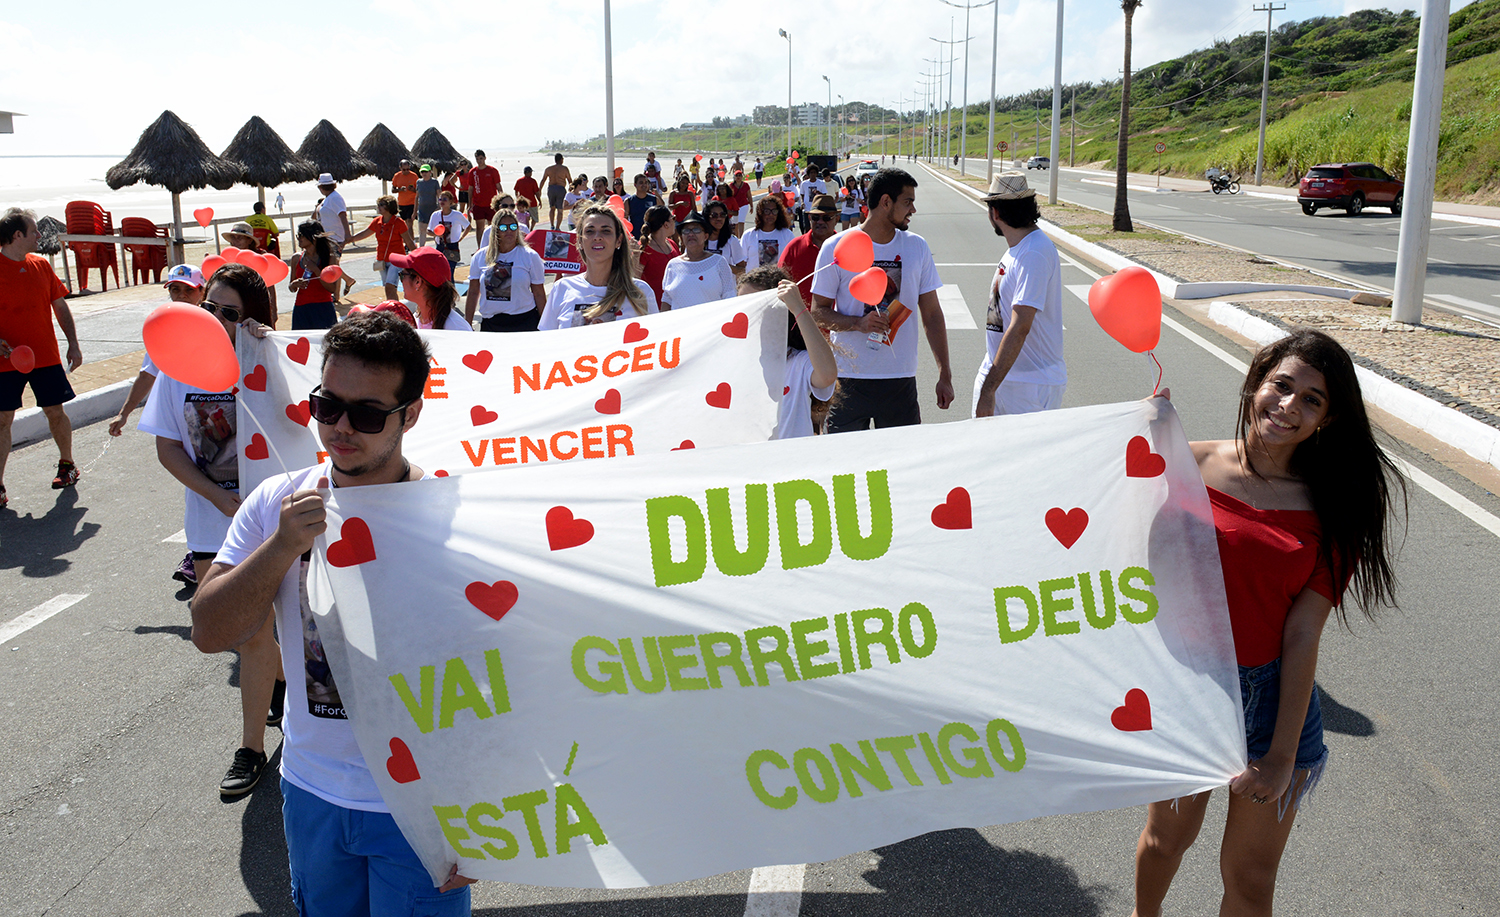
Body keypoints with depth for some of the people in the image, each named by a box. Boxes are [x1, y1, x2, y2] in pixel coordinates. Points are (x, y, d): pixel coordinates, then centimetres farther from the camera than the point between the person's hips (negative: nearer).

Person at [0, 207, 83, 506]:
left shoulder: (41, 265, 6)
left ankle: (67, 464, 31)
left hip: (46, 357, 3)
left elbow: (60, 306, 13)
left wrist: (73, 344, 9)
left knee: (55, 412, 10)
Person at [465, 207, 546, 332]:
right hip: (490, 324, 2)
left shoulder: (530, 256, 2)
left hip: (524, 322, -2)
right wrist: (467, 325, 9)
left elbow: (539, 294, 3)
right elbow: (473, 292, 11)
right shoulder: (480, 256, 7)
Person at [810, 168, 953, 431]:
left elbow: (932, 314, 10)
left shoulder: (917, 247, 7)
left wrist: (945, 375, 7)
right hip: (848, 378, -2)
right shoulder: (836, 249, -2)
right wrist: (858, 323, -18)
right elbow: (819, 311, 1)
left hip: (900, 379, 3)